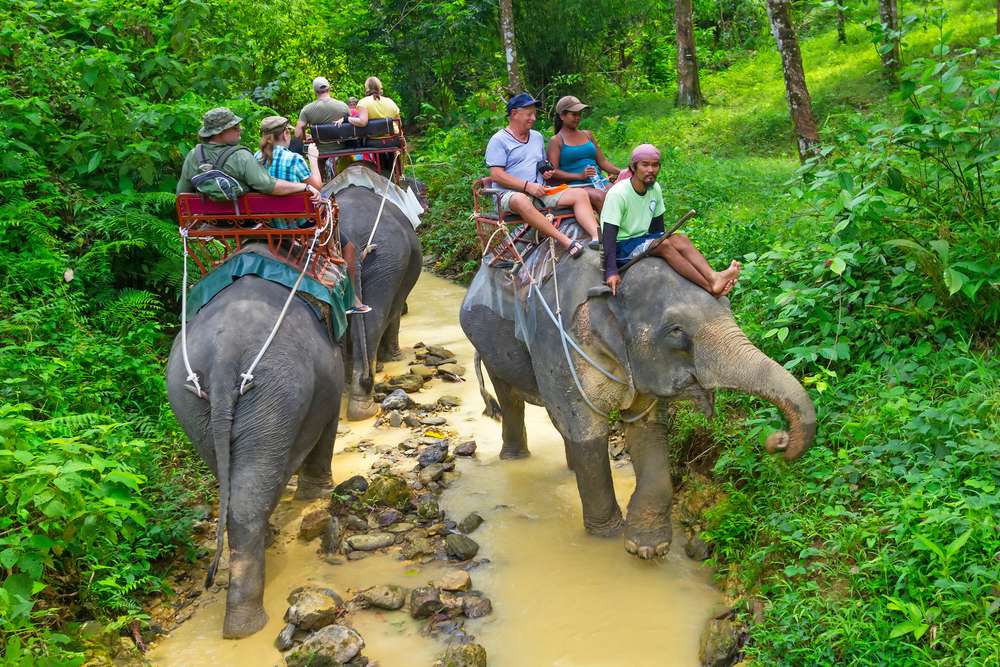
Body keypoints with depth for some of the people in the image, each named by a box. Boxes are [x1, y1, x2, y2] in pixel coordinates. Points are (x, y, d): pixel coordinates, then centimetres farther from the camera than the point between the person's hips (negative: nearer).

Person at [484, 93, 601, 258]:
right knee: (521, 201, -43)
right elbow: (496, 175, -10)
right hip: (512, 194, -6)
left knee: (579, 194, -14)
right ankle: (566, 241, -48)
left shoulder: (537, 137, 22)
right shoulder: (499, 140, 0)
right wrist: (527, 186, -17)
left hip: (540, 192, 6)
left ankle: (597, 237, -36)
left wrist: (547, 171, 9)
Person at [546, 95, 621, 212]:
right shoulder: (556, 140, 7)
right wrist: (579, 176, -15)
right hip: (575, 186, -4)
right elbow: (553, 172, -4)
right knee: (599, 197, -36)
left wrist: (621, 172, 7)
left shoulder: (587, 135, 24)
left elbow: (602, 161, 24)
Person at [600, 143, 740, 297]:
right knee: (664, 244, -28)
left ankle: (713, 277, -39)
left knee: (681, 239, -18)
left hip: (642, 239, 7)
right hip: (620, 246, -7)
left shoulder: (655, 189, 2)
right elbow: (609, 234, -25)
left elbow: (657, 226, 13)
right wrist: (611, 271, -33)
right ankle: (710, 286, -34)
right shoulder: (617, 194, -19)